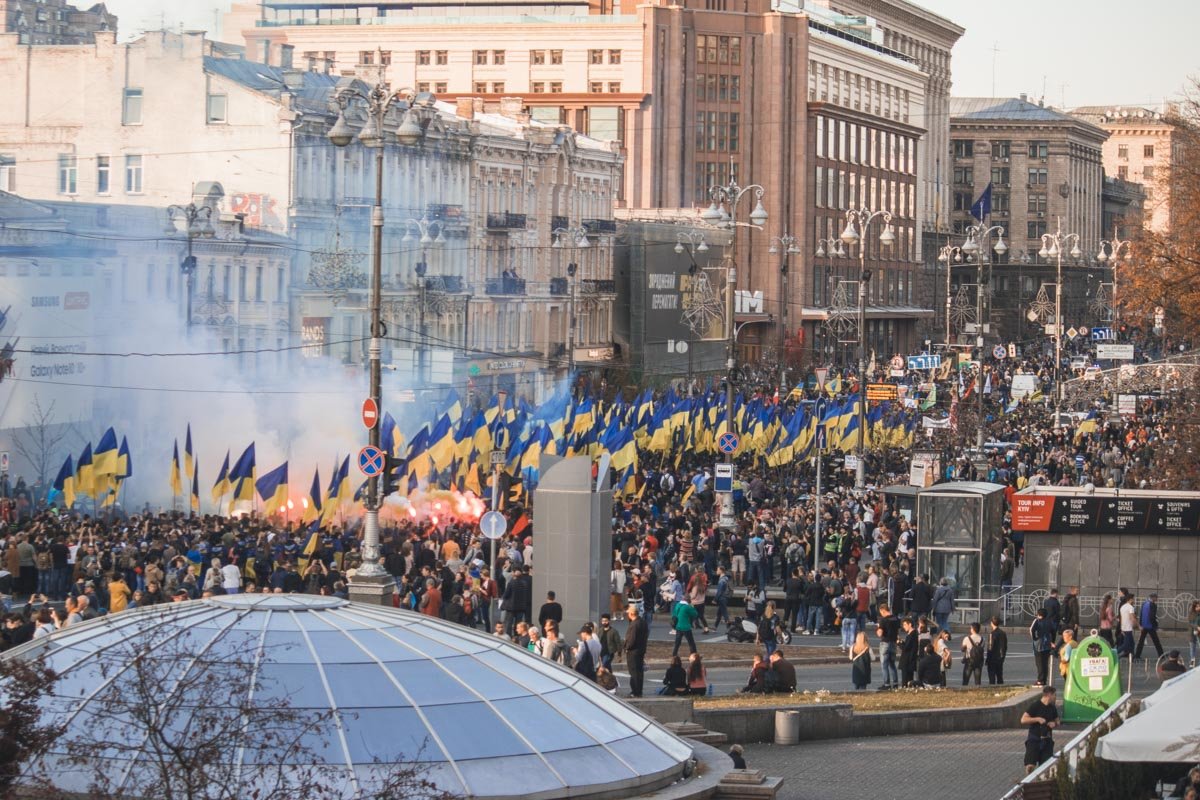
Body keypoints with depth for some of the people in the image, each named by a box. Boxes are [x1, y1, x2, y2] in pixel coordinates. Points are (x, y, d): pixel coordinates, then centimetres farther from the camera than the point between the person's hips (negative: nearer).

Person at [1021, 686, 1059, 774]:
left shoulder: (1053, 708, 9)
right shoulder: (1035, 706, -8)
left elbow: (1057, 722, 23)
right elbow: (1023, 720, -12)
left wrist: (1054, 724, -1)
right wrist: (1037, 719, -19)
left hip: (1047, 740, 5)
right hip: (1034, 739, -5)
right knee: (1030, 766, -14)